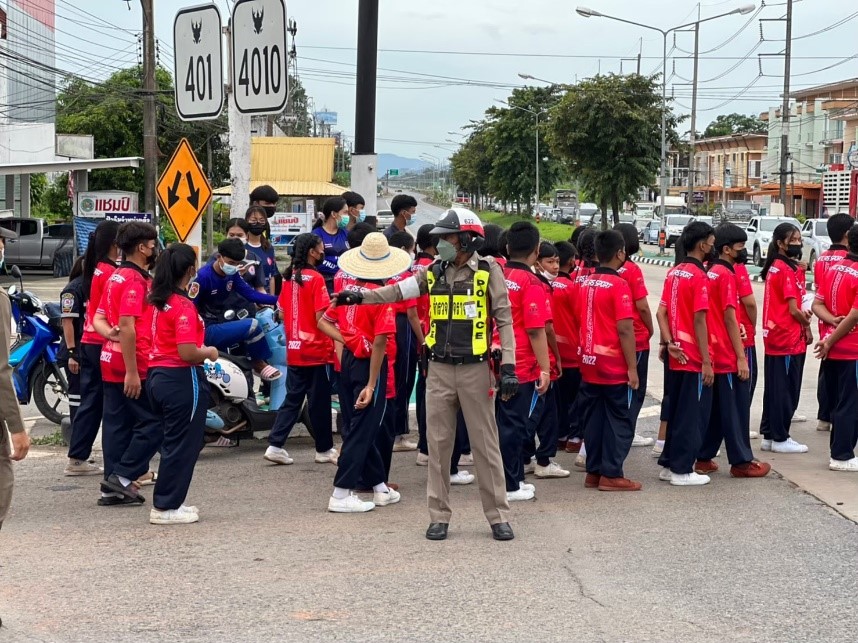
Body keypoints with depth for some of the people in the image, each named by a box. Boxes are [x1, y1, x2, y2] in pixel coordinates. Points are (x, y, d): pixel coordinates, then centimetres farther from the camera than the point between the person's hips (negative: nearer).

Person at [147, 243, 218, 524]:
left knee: (173, 442, 19)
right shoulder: (183, 305, -18)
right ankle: (166, 507, 7)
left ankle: (167, 502, 26)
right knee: (183, 445, 2)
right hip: (182, 379, -9)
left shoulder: (157, 300, 7)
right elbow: (187, 352, -25)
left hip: (157, 374, 9)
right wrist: (209, 352, -6)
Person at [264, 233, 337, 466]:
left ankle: (275, 445, 3)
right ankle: (324, 449, 17)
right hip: (316, 350, -6)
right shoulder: (315, 278, -14)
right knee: (319, 401, 6)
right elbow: (321, 318, -19)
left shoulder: (289, 277, 6)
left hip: (294, 349, 6)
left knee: (292, 399, 12)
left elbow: (281, 312, 13)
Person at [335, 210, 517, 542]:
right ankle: (439, 516, 15)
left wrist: (508, 367, -13)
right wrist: (361, 296, -8)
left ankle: (498, 516, 10)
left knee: (485, 443, 2)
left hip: (475, 368, -4)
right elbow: (399, 291, 5)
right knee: (438, 442, 7)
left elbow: (504, 319, -7)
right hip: (439, 368, 4)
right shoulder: (434, 271, 7)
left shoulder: (488, 271, -5)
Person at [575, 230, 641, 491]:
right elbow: (625, 329, -19)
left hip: (589, 363, 7)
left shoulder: (585, 283, 7)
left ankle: (594, 471, 17)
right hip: (614, 366, -7)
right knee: (619, 420, 2)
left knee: (593, 418, 12)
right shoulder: (619, 285, -15)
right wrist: (632, 367, -15)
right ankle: (611, 475, 3)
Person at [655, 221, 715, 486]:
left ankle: (669, 464, 22)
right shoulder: (699, 276, -16)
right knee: (693, 413, 0)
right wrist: (707, 361, -17)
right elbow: (699, 320, -19)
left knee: (675, 410, 16)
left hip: (676, 355, 8)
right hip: (693, 357, -8)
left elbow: (661, 312, 6)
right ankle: (682, 470, 4)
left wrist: (669, 342, -1)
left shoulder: (673, 273, 10)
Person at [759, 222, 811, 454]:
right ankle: (780, 439, 6)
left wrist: (803, 315, -1)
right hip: (788, 338, -9)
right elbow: (794, 310, -15)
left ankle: (769, 435, 20)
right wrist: (806, 324, 1)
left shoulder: (776, 267, 12)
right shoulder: (788, 270, -15)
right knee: (786, 390, -1)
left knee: (775, 389, 13)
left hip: (775, 337, 9)